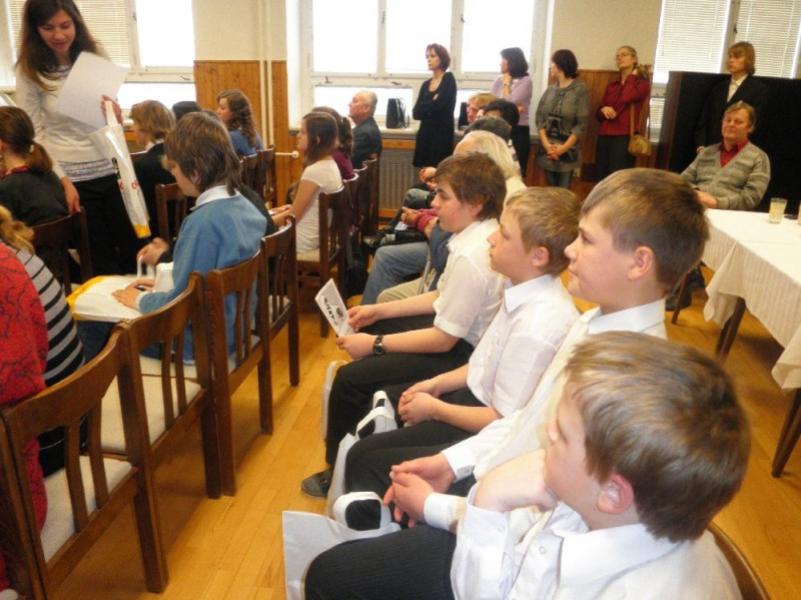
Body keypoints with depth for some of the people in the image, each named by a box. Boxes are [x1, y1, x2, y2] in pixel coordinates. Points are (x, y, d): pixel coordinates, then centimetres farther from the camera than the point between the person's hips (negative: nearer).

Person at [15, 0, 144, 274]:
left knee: (134, 251, 8)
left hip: (110, 170, 3)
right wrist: (62, 180, -13)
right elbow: (34, 134, -4)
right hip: (73, 177, -3)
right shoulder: (29, 72, -4)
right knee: (101, 262, 6)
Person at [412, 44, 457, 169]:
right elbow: (416, 112, 5)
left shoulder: (448, 79, -2)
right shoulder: (425, 84, 14)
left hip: (442, 133, -5)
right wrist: (431, 104, -8)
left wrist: (425, 107, 1)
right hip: (425, 134, 6)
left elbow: (440, 104, -14)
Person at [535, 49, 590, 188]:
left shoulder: (580, 90, -4)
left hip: (568, 152, -4)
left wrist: (563, 148, -15)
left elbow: (581, 124, -9)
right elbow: (539, 118, 3)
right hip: (547, 151, 4)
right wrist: (546, 145, -11)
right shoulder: (550, 89, 9)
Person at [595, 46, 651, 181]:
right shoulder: (611, 86, 18)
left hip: (624, 138, -5)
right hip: (604, 138, 5)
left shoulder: (642, 83, 3)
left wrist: (632, 76, 0)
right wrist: (603, 110, -7)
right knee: (601, 180, 2)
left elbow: (626, 97, -17)